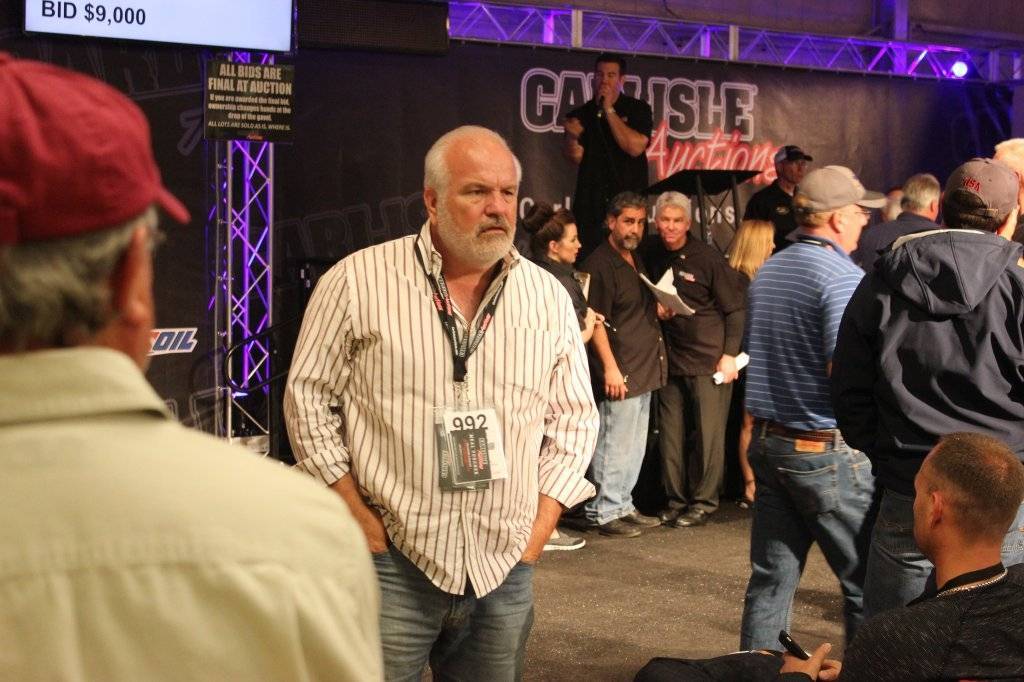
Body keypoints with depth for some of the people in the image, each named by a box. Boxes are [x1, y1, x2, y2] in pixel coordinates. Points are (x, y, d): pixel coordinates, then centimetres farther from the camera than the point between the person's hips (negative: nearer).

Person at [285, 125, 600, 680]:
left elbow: (574, 419, 10)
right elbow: (309, 399, -3)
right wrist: (361, 521, -7)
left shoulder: (549, 297, 6)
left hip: (505, 571, 4)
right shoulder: (357, 281, -5)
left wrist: (539, 529, 2)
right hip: (390, 562, -3)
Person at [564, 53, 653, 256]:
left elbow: (635, 147, -11)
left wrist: (609, 110, -9)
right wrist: (572, 137, -19)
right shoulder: (581, 114, 10)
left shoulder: (638, 109, 4)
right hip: (589, 204, 2)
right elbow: (575, 157, 3)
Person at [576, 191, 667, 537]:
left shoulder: (636, 261, 17)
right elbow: (596, 321, -16)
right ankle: (603, 512, 3)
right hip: (620, 372, -9)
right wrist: (610, 367, -20)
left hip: (643, 371, 9)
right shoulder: (599, 263, -11)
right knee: (614, 445, -5)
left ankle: (623, 506, 23)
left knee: (634, 446, 14)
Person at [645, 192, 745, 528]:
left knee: (708, 433, 0)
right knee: (670, 433, 7)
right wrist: (656, 311, -2)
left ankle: (704, 501, 9)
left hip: (709, 359, -5)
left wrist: (730, 354, -10)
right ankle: (675, 499, 17)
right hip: (670, 358, 5)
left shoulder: (707, 258, -7)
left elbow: (735, 309, -4)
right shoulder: (653, 259, 7)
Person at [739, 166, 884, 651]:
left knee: (771, 576, 11)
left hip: (767, 442, 8)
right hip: (827, 451, -8)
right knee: (867, 581, 2)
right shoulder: (842, 276, -14)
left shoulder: (766, 273, 13)